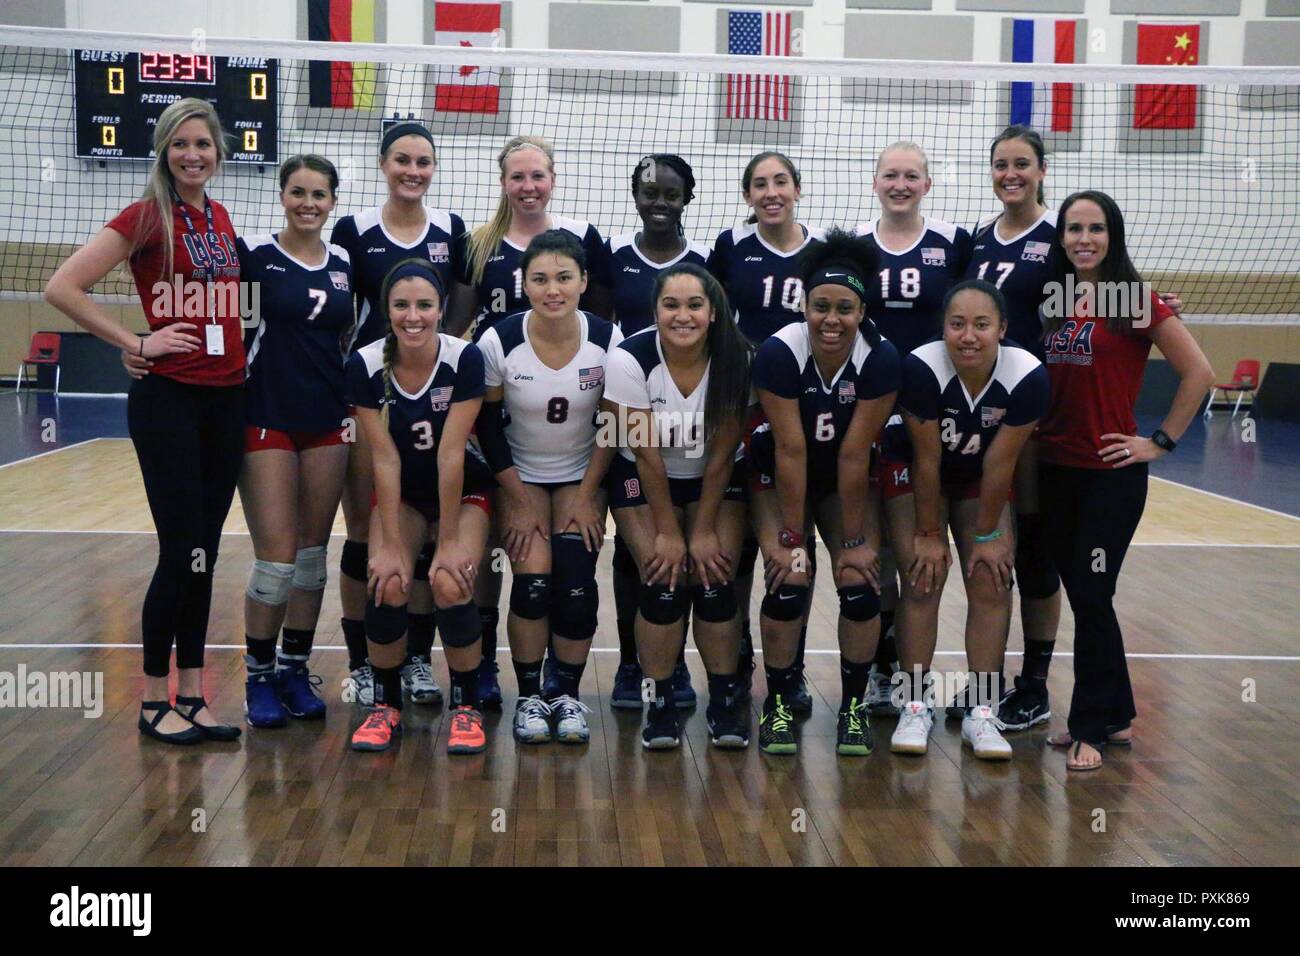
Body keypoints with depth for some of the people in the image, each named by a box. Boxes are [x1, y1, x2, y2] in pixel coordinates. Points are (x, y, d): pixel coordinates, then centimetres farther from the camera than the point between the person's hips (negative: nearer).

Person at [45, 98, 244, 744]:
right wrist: (135, 343, -11)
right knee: (182, 552, -6)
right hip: (168, 399, -6)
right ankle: (154, 701, 8)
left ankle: (191, 696, 16)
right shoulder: (147, 217, -6)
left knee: (204, 553, 9)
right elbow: (62, 288, -12)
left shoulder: (221, 219, 12)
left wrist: (238, 351, 11)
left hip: (226, 399, 6)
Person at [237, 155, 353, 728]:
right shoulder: (254, 253, -5)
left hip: (328, 422, 5)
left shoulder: (343, 264, 8)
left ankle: (296, 669, 21)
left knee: (313, 552, 9)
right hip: (267, 419, -4)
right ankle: (259, 676, 11)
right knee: (276, 558, -5)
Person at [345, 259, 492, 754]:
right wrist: (392, 545, -18)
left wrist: (448, 541, -19)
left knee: (451, 586, -24)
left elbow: (450, 453, -23)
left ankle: (466, 706, 0)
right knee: (387, 586, -22)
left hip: (462, 491, -1)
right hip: (400, 494, 1)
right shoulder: (365, 365, -18)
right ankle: (385, 704, 3)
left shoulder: (464, 359, -23)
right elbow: (385, 458, -17)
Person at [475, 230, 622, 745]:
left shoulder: (608, 340, -16)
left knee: (576, 582, -14)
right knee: (532, 581, -16)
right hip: (520, 476, -1)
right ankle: (528, 696, 4)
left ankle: (567, 694, 6)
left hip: (582, 476, 1)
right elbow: (486, 423, -8)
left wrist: (588, 496, -6)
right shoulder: (498, 341, -19)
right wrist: (518, 499, -8)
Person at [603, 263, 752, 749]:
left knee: (715, 579, -11)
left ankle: (724, 702, 3)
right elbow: (646, 454, -19)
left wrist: (704, 531, -12)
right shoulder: (629, 359, -25)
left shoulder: (736, 360, -21)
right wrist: (667, 532, -14)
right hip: (644, 479, -1)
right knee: (664, 581, -14)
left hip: (717, 480, 1)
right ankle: (660, 704, -1)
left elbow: (722, 454, -14)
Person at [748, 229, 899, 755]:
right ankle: (777, 704, 3)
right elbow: (790, 450, -24)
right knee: (788, 583, -17)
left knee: (861, 583, -13)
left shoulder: (880, 358, -24)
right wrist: (791, 538, -20)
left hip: (847, 483, 1)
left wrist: (853, 540, -16)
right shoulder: (779, 352, -27)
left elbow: (854, 455, -20)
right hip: (780, 478, -1)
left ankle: (854, 705, 7)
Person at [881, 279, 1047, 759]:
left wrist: (987, 534, -10)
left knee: (992, 584, -6)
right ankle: (916, 704, 2)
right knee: (922, 580, -10)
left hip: (982, 480, 2)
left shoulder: (1027, 376, -28)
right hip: (911, 470, -2)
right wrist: (929, 534, -15)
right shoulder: (921, 367, -33)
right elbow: (926, 459, -23)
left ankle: (982, 712, 2)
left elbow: (1000, 463, -18)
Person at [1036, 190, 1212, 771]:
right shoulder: (1052, 300, 8)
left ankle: (1091, 728, 10)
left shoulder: (1135, 299, -7)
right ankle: (1116, 716, 26)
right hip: (1054, 469, 6)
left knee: (1091, 598, -3)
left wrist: (1161, 441, -8)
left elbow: (1198, 373, -8)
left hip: (1111, 473, -6)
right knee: (1082, 595, 12)